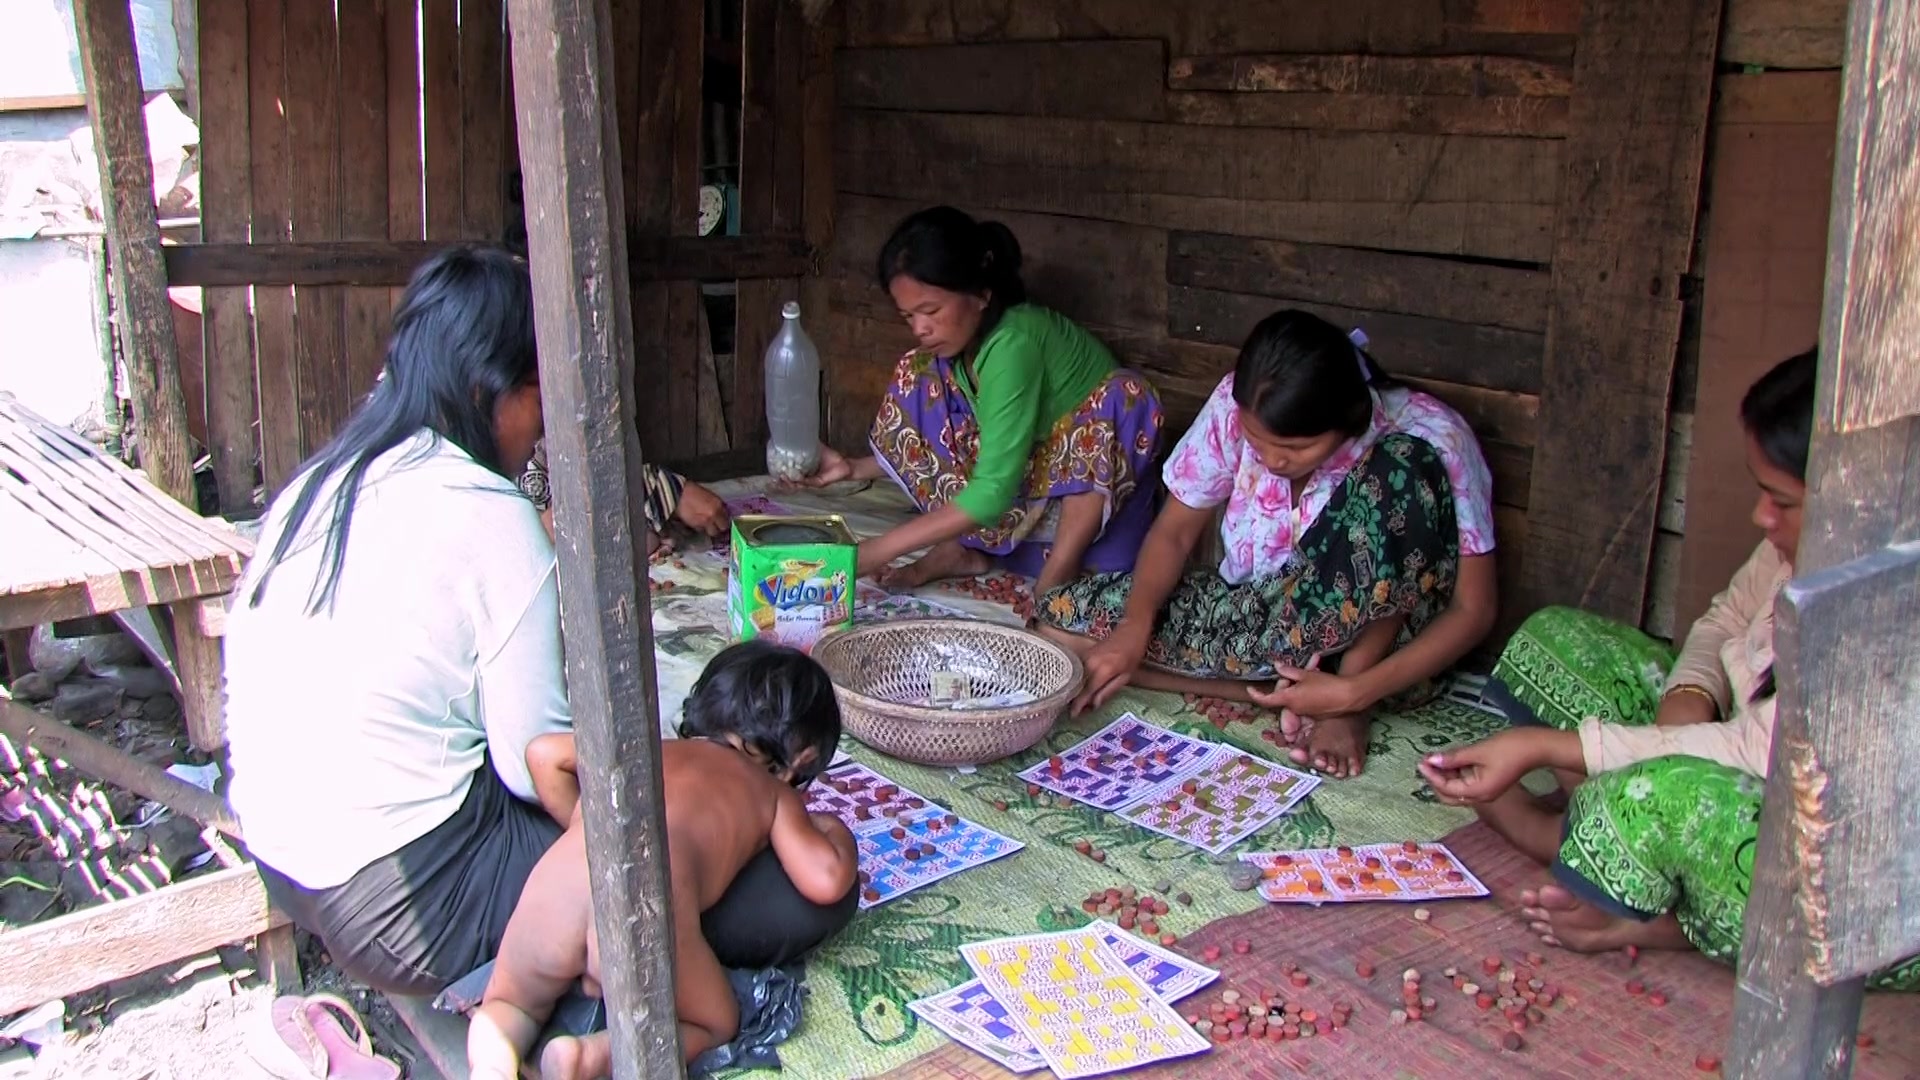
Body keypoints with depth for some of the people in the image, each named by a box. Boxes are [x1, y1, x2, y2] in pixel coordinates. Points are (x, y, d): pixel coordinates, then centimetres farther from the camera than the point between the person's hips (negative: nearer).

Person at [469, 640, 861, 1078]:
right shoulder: (774, 795, 24)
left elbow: (544, 753, 35)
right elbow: (827, 881, 13)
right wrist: (834, 832, 34)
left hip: (559, 880, 4)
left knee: (510, 1004, 29)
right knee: (714, 1025, 20)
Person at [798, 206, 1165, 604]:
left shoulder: (1012, 343, -31)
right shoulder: (956, 342, -8)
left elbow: (995, 491, -35)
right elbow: (939, 447, 6)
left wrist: (879, 550, -36)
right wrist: (854, 468, -8)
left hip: (1096, 485, -7)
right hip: (1024, 474, 7)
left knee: (1121, 395, -36)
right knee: (916, 379, -7)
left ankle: (1057, 575, -26)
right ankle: (963, 550, -6)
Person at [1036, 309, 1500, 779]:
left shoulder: (1433, 439, -23)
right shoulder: (1236, 406, -15)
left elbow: (1473, 609, -19)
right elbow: (1174, 532, -5)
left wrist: (1354, 692, -30)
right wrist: (1134, 626, -23)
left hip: (1367, 633, -4)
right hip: (1252, 609, 4)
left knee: (1405, 466, -31)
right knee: (1061, 617, -14)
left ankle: (1352, 689, -20)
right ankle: (1293, 693, -13)